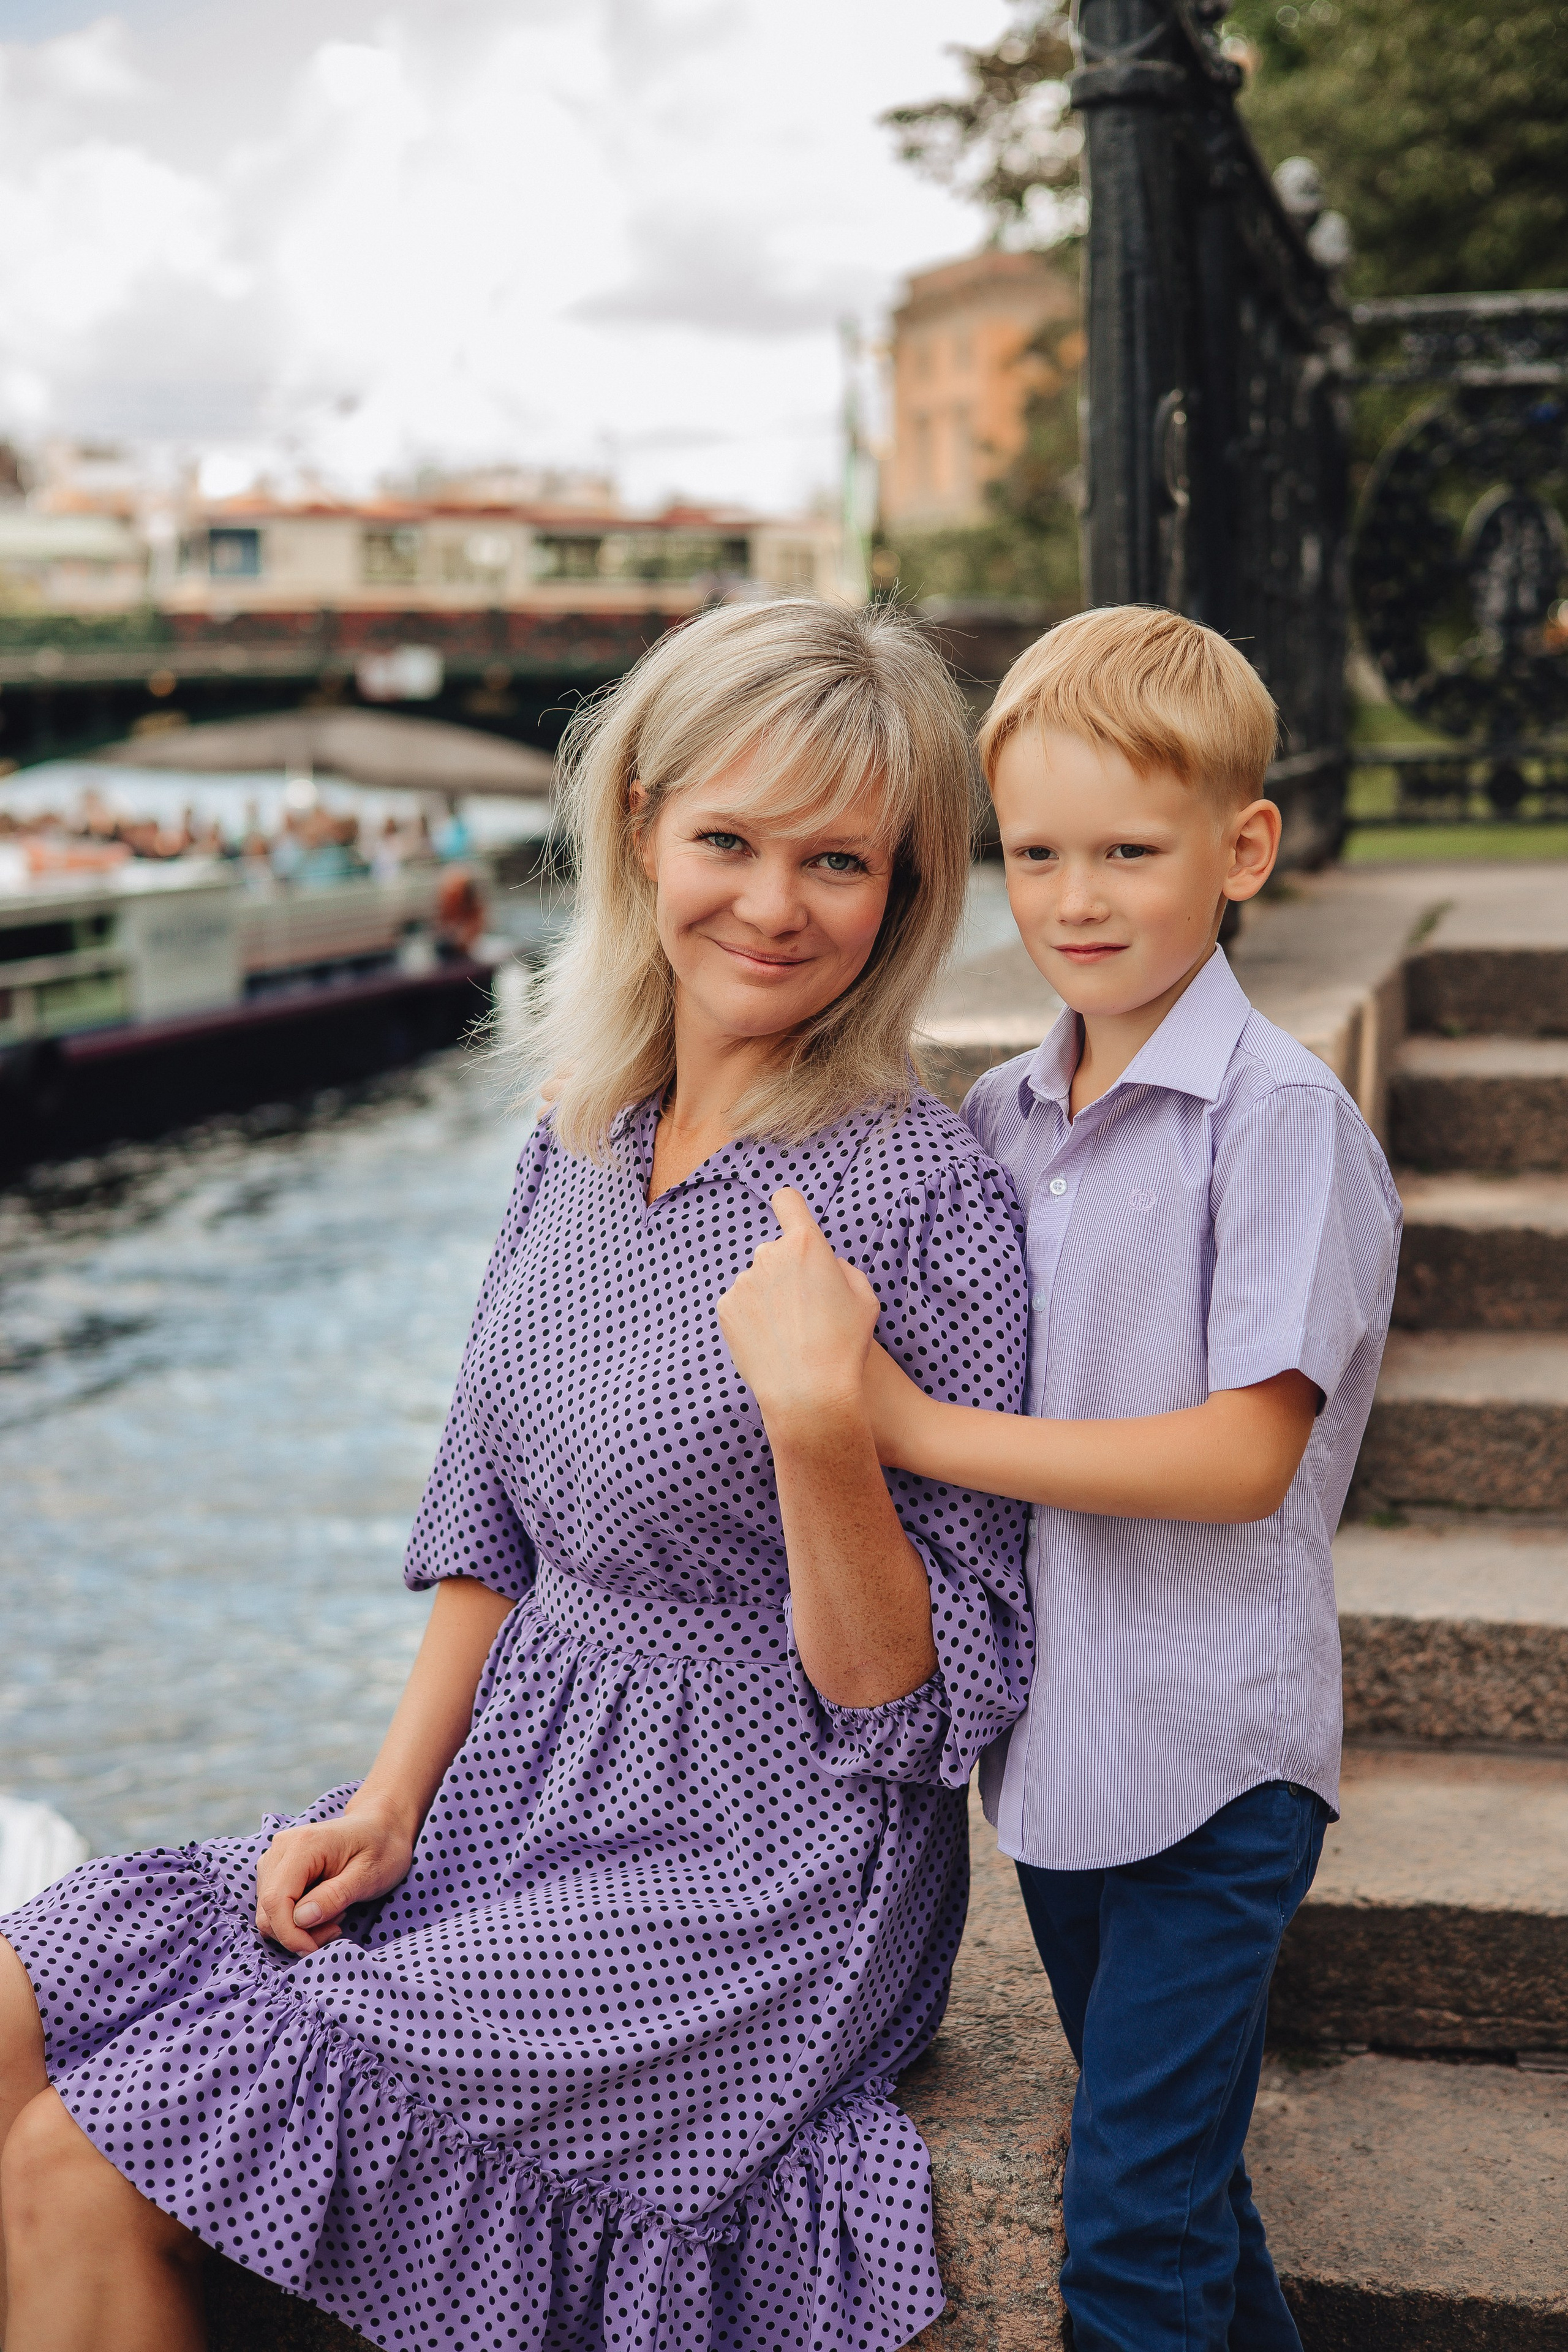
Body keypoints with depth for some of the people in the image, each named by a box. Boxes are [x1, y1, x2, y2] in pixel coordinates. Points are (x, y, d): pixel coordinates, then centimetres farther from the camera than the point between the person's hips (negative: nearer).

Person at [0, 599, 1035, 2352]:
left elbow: (925, 1708, -15)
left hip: (756, 1876, -7)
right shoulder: (581, 1138, 3)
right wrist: (394, 1800, 2)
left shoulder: (925, 1203, -17)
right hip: (516, 1777, 7)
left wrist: (820, 1435, -30)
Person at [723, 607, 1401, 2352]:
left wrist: (912, 1427, -24)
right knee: (1174, 2170, 22)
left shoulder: (1280, 1117, -15)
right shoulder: (998, 1119, 5)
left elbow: (1246, 1456, -22)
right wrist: (821, 1340, -9)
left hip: (1207, 1752, -6)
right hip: (1048, 1736, 7)